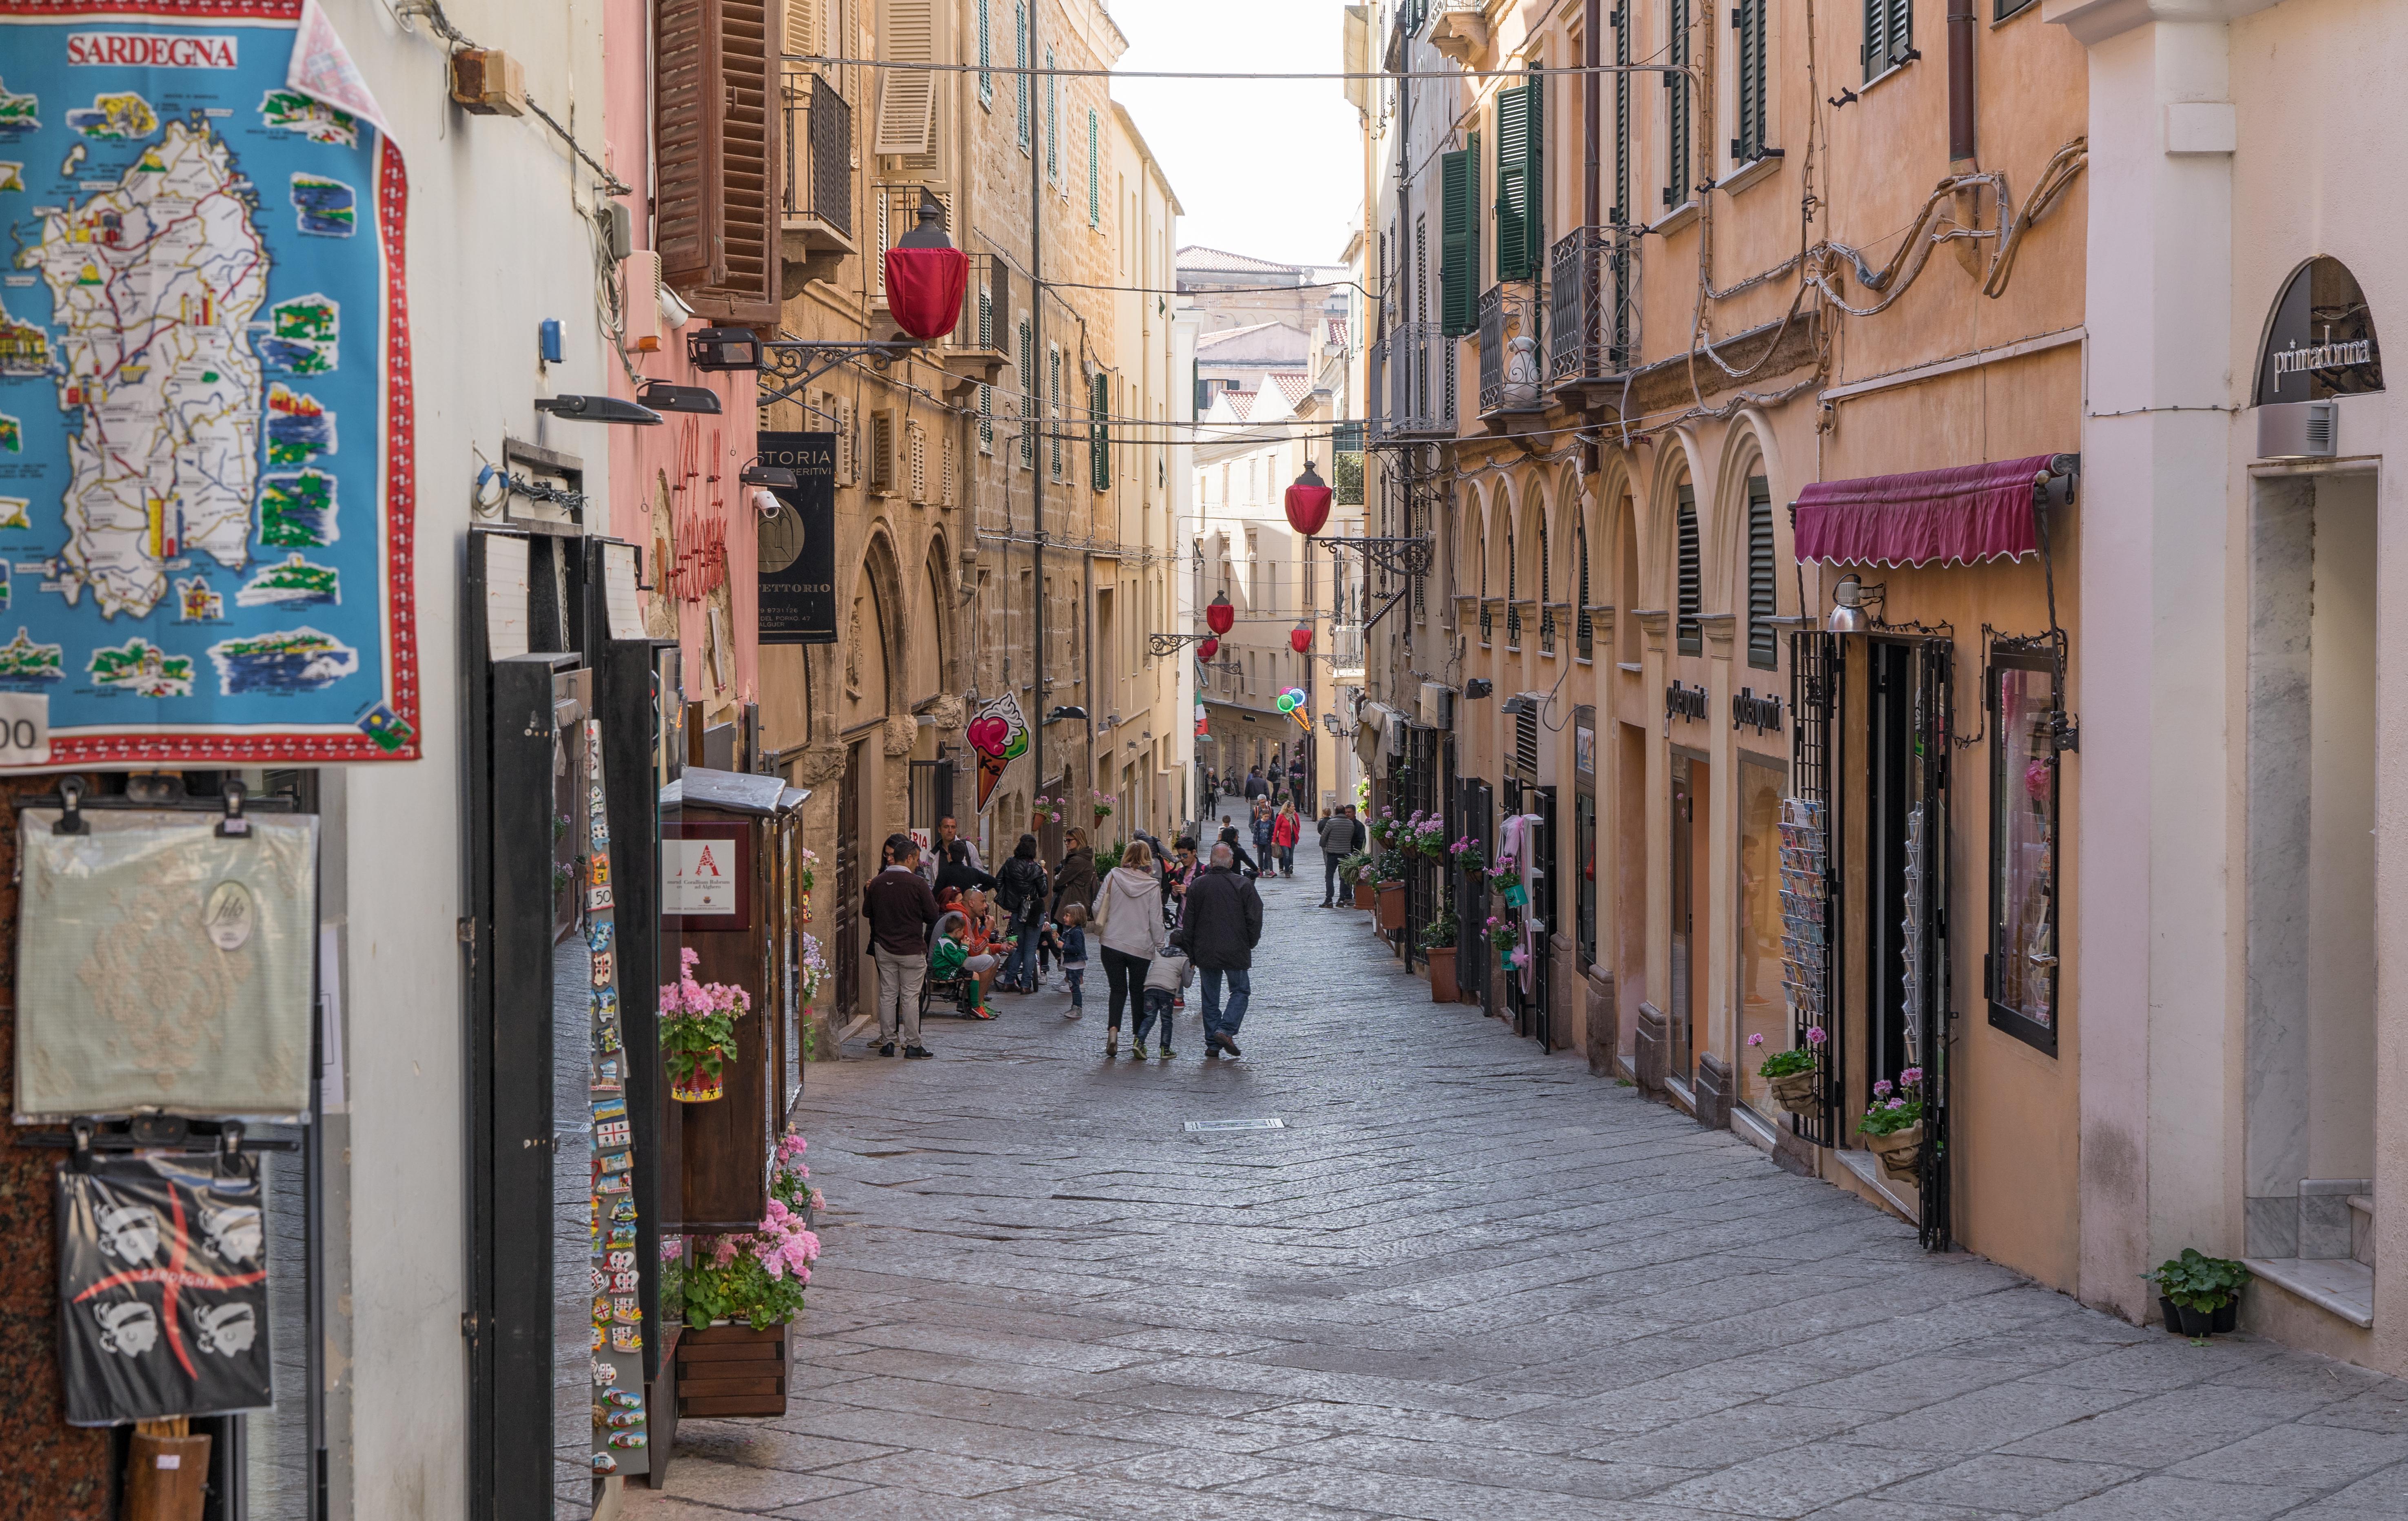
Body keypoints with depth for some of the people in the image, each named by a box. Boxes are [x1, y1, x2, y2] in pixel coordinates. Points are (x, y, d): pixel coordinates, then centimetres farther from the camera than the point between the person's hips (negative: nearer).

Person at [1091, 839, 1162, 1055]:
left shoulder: (1113, 877, -5)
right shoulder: (1153, 886, -7)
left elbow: (1097, 908, -1)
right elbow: (1156, 921, -5)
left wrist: (1101, 928, 19)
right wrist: (1160, 947, 6)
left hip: (1112, 943, 1)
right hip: (1141, 947, -1)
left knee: (1118, 990, 7)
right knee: (1138, 992, 13)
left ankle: (1113, 1031, -15)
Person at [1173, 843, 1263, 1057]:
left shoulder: (1198, 885, 2)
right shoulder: (1243, 885, -6)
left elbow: (1189, 923, 5)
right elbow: (1255, 920, -6)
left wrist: (1190, 953, 13)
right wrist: (1249, 944, 10)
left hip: (1206, 952, 3)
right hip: (1236, 951, -3)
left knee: (1210, 997, 10)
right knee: (1240, 991, 9)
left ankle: (1212, 1043, 9)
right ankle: (1226, 1030, -11)